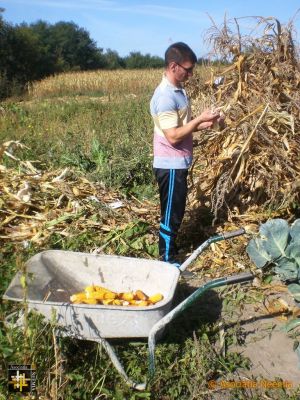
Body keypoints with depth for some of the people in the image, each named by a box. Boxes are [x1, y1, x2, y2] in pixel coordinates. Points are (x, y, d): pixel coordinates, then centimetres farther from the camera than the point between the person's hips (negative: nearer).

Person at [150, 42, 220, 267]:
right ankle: (168, 259, 19)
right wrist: (200, 119, -18)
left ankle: (170, 249, 36)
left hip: (178, 163, 10)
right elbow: (173, 136, -24)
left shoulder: (178, 90, 10)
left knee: (176, 211, 20)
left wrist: (203, 125, 1)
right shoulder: (165, 96, -21)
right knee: (171, 213, 3)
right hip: (170, 165, -10)